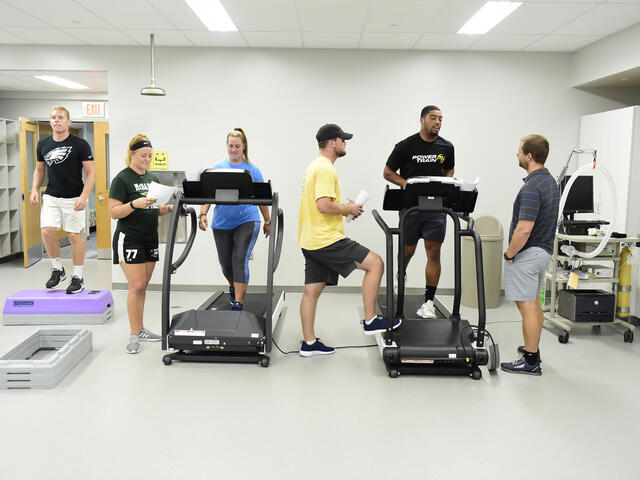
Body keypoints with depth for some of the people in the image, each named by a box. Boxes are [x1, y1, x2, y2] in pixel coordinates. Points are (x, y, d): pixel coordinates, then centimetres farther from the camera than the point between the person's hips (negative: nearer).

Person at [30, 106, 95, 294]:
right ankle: (57, 269, 13)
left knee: (74, 236, 0)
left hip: (74, 198, -4)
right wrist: (35, 190, 3)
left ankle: (78, 277, 13)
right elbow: (39, 169, 18)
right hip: (51, 197, 4)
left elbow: (91, 172, -9)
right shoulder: (43, 144, 6)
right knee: (47, 231, -9)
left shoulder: (80, 144, -8)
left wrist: (83, 196, -20)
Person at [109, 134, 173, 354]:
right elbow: (114, 212, -13)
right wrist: (134, 204, -27)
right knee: (136, 286, -9)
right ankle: (134, 335, 0)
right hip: (129, 239, -7)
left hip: (150, 238, 7)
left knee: (142, 286, 12)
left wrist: (171, 207, 0)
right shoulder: (122, 179, -9)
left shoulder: (153, 178, 13)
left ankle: (140, 329, 20)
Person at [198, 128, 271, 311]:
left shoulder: (252, 170, 3)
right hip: (222, 222, 2)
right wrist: (203, 214, -15)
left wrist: (268, 222, 10)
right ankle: (233, 287, 42)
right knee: (225, 262, 12)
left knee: (240, 259, -12)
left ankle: (239, 301, -8)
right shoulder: (217, 168, 4)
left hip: (247, 221, -2)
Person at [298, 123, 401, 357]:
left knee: (312, 290, 11)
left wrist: (344, 208, 16)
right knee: (375, 263, -5)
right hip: (327, 240, -11)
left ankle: (309, 342, 16)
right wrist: (348, 209, -9)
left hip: (310, 241, 11)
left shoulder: (314, 167, 19)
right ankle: (370, 320, 1)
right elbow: (324, 205, -25)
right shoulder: (326, 169, -15)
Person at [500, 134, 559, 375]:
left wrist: (509, 254, -15)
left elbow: (524, 229, -29)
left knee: (527, 306, -4)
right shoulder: (550, 181, 9)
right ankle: (532, 349, 32)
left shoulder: (531, 187, -23)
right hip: (544, 250, 10)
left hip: (527, 254, -10)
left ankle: (531, 361, 3)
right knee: (533, 302, 20)